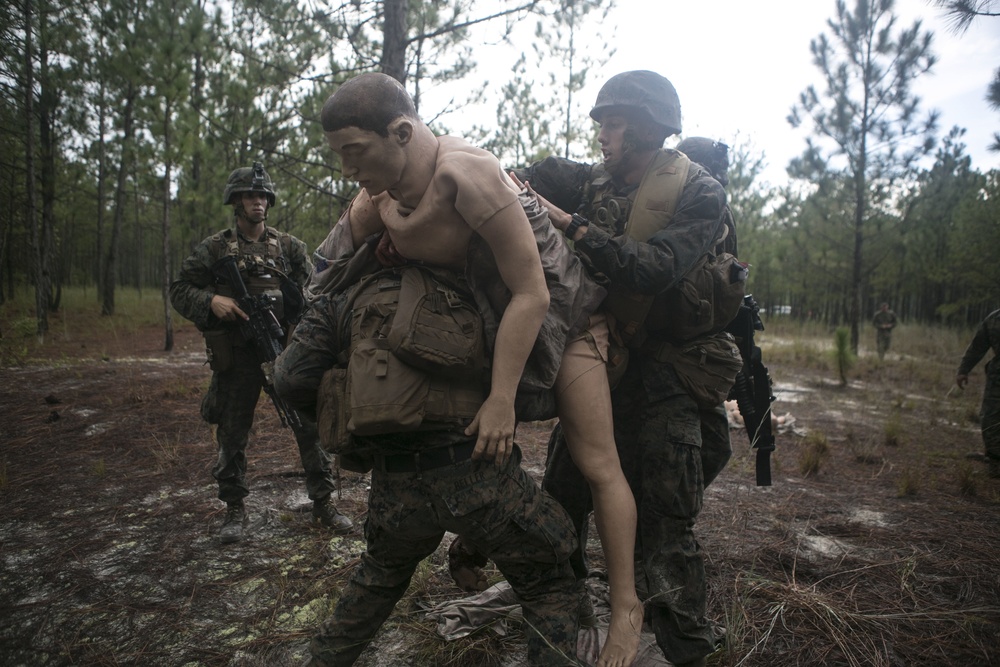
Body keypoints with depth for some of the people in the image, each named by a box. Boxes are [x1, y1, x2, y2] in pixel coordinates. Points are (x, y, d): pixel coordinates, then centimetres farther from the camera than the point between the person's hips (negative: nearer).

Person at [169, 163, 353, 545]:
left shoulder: (288, 246, 10)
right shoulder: (215, 248, 6)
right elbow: (179, 290, 5)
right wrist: (211, 301, -15)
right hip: (237, 357, 0)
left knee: (310, 425, 0)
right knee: (232, 434, 8)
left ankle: (323, 502, 13)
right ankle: (235, 509, 25)